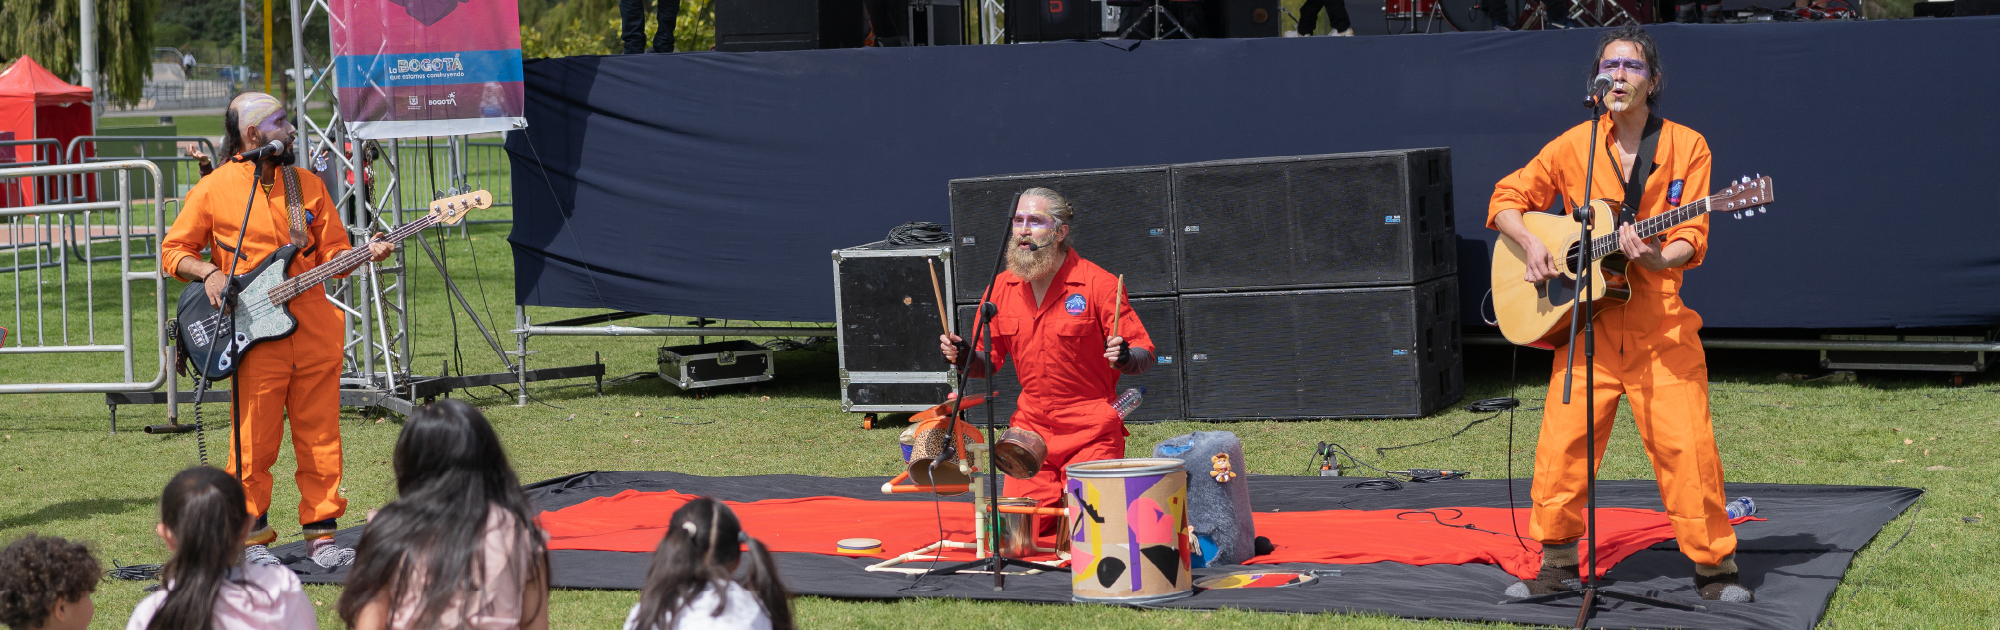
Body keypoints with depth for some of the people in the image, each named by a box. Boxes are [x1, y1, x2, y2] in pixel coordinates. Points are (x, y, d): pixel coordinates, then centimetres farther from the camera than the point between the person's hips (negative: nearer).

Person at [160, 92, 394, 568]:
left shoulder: (308, 185, 13)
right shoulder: (213, 190, 1)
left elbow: (333, 253, 13)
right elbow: (173, 251, 6)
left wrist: (365, 254, -6)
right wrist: (208, 272, -12)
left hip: (314, 331, 4)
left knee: (320, 438, 4)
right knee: (255, 443, 0)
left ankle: (322, 533, 13)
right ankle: (252, 537, 13)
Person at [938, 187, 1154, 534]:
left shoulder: (1097, 284, -10)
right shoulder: (1002, 287, 4)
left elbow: (1145, 356, -8)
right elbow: (989, 362, 14)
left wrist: (1125, 357, -30)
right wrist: (963, 356, -7)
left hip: (1092, 431, -4)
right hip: (1031, 427, 4)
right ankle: (1058, 503, 27)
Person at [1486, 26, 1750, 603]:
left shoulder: (1686, 146, 2)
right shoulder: (1573, 146, 6)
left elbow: (1691, 239, -2)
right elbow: (1507, 200, 11)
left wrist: (1657, 257, -23)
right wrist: (1531, 243, -7)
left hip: (1660, 325, -2)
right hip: (1588, 323, 2)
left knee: (1686, 444, -9)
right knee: (1561, 444, -1)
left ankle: (1713, 567, 5)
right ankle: (1557, 563, 16)